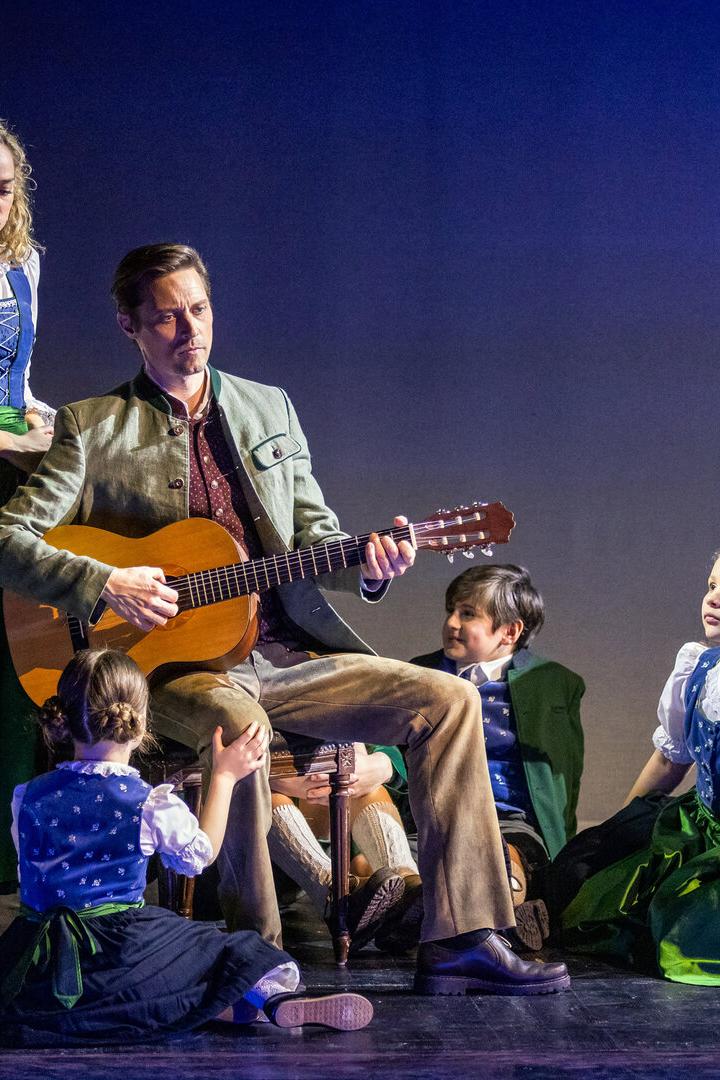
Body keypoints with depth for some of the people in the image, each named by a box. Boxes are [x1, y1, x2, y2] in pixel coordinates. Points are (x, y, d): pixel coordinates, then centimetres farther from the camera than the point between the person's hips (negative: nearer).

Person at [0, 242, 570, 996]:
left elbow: (313, 534, 16)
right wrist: (104, 585, -20)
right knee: (237, 724, -39)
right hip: (173, 665, -5)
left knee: (447, 700, -11)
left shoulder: (269, 409, 17)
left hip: (285, 654, 5)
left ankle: (459, 942, -12)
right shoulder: (92, 428, 3)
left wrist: (367, 565, -6)